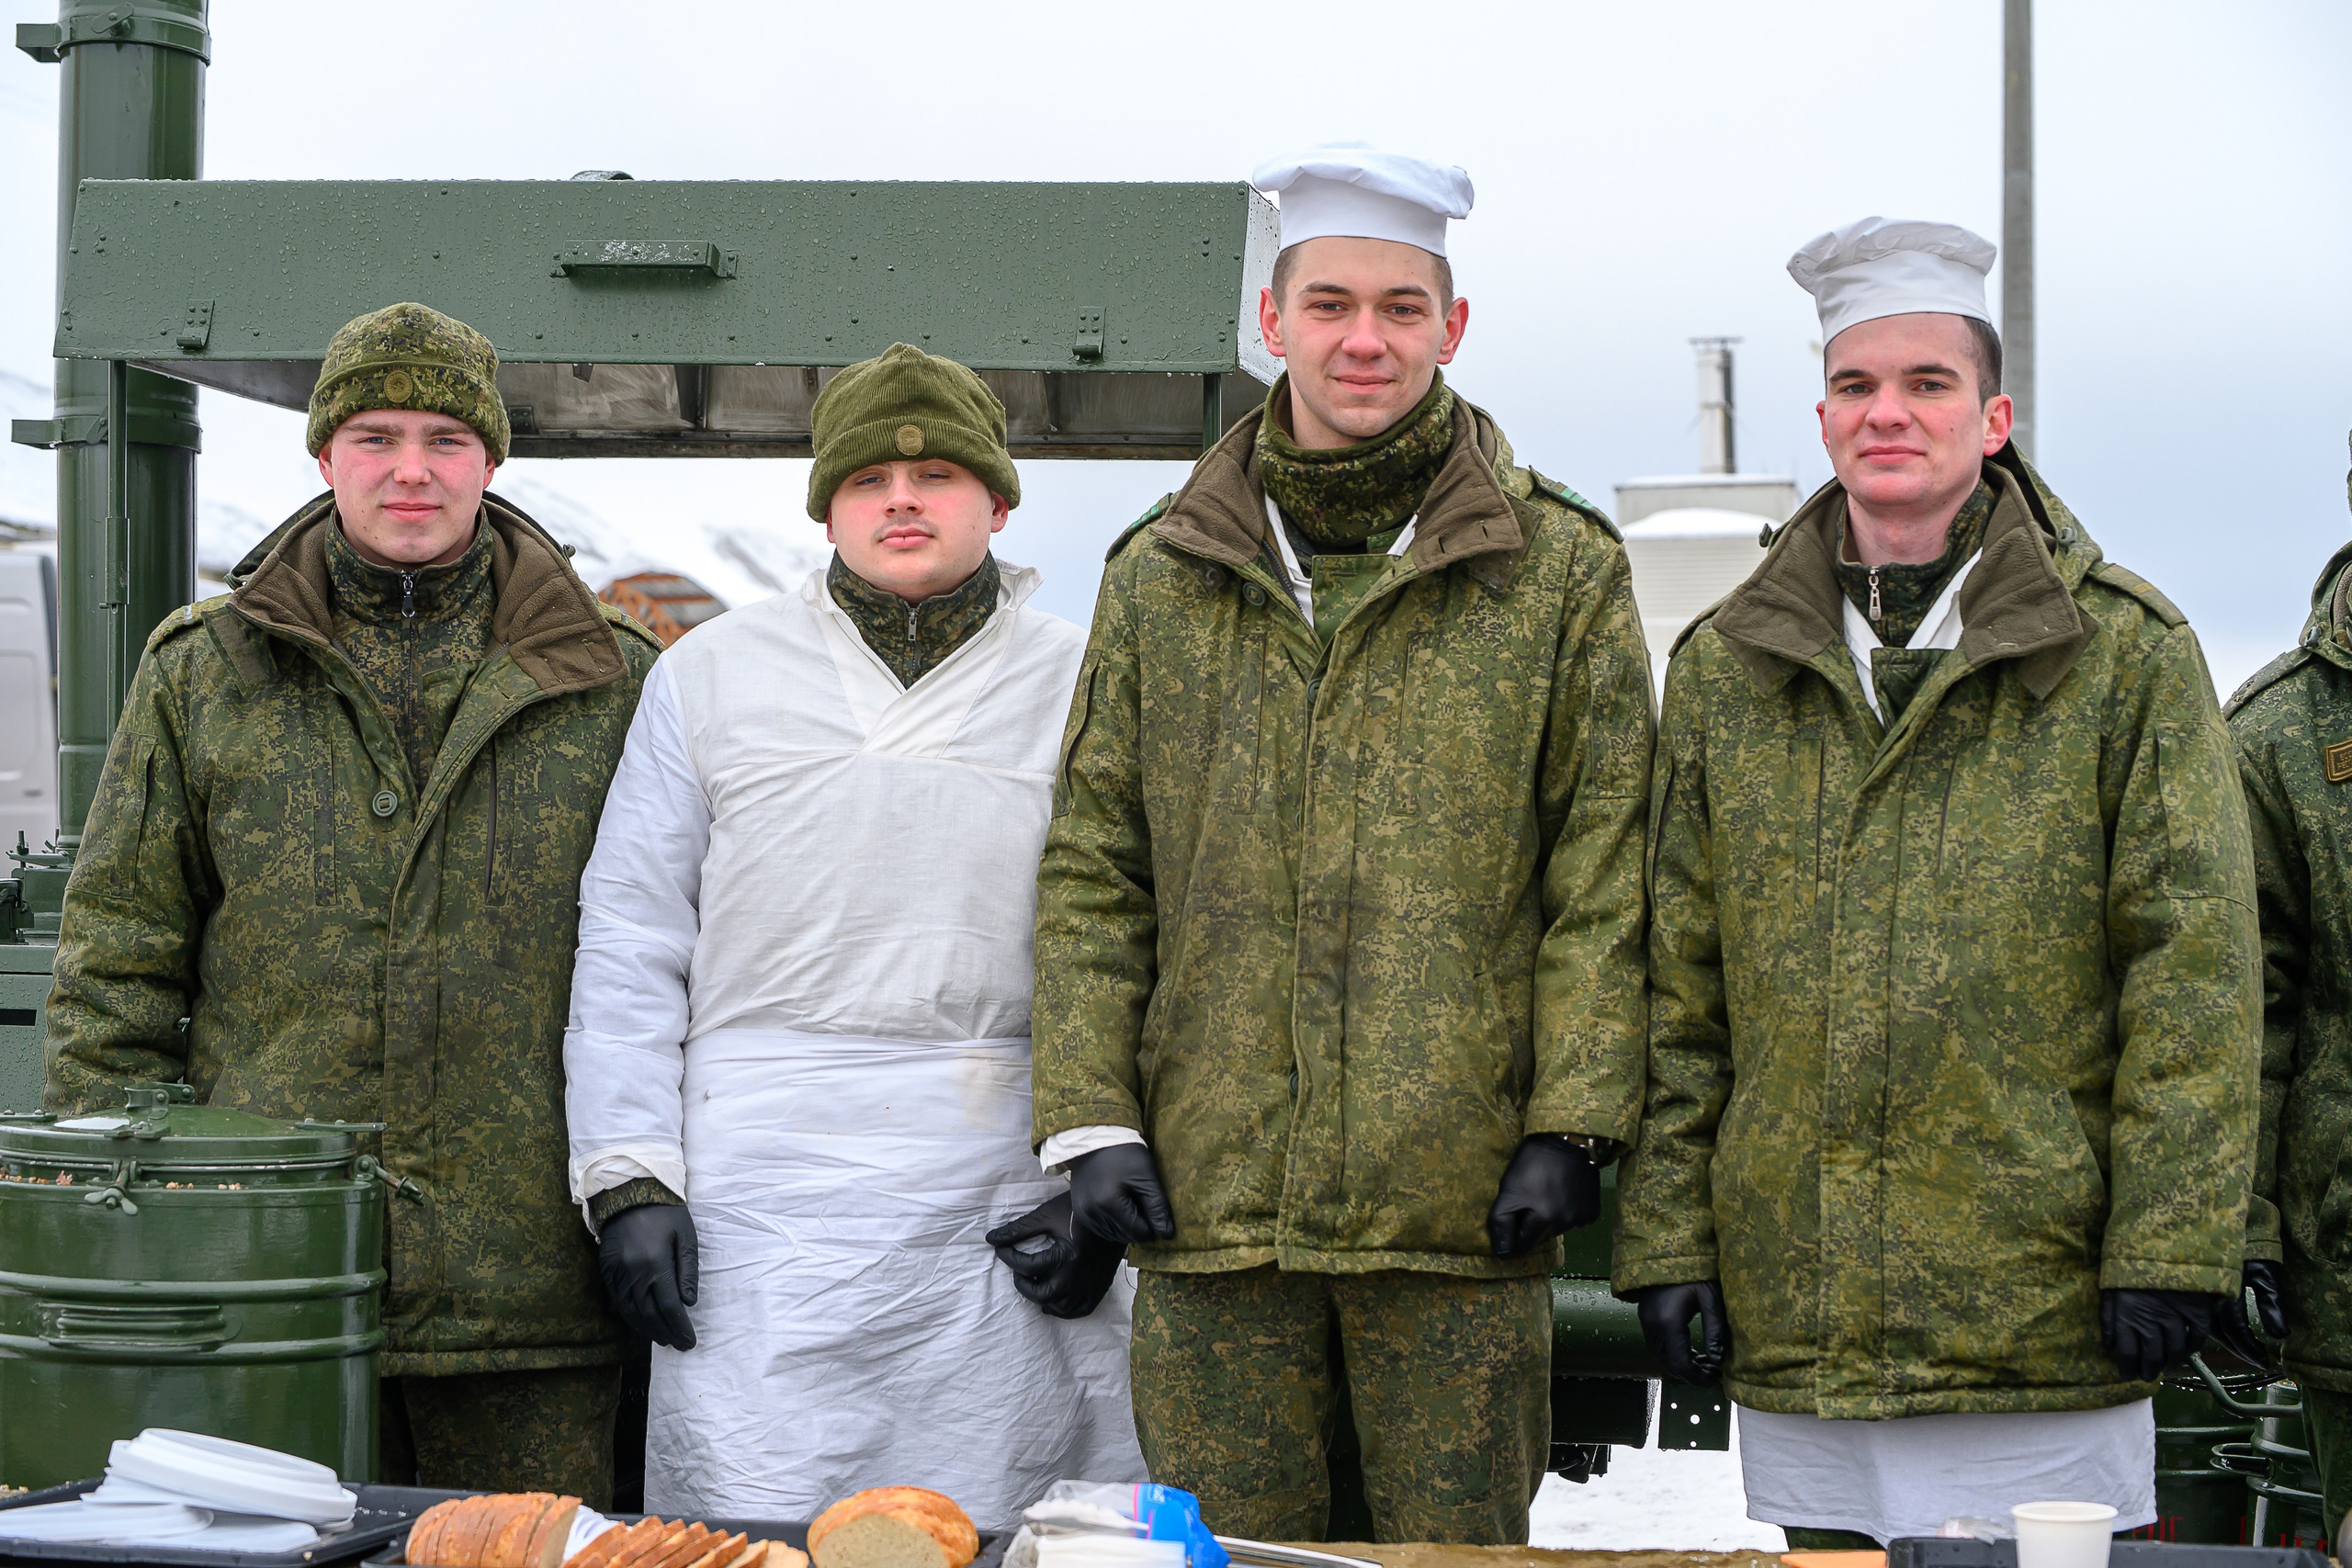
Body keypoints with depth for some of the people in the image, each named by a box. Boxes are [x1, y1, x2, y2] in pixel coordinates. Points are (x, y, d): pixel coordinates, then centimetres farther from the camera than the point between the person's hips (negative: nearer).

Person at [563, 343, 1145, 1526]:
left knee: (992, 1536, 3)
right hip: (760, 1206, 0)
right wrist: (628, 1179, 0)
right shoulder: (712, 675, 11)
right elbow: (629, 948, 9)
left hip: (1003, 1207, 0)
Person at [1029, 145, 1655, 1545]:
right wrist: (1090, 1116, 1)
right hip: (1213, 1200, 2)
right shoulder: (1164, 576, 10)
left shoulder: (1559, 572, 4)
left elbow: (1602, 875, 0)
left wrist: (1573, 1124, -7)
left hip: (1461, 1208, -2)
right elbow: (1094, 869, 9)